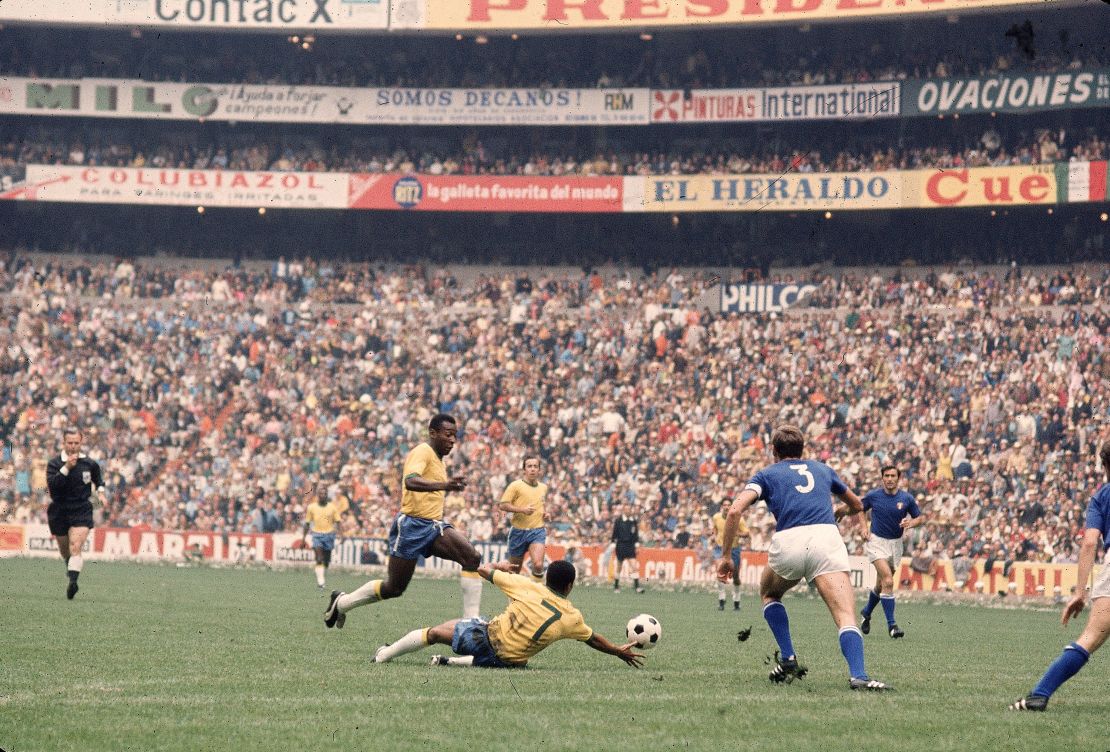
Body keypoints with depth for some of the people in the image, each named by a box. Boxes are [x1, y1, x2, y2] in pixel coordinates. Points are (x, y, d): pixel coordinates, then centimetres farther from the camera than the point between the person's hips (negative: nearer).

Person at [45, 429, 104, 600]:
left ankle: (72, 581, -33)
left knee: (76, 548, -20)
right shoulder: (54, 463, -7)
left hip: (82, 511, -1)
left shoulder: (90, 464, 0)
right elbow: (51, 485, -24)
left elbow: (98, 478, 22)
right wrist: (66, 468, -30)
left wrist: (99, 490, 5)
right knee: (64, 550, 16)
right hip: (59, 512, 1)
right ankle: (70, 567, 48)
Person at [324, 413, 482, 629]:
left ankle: (471, 619, -19)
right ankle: (341, 602, 24)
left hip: (433, 526, 8)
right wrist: (443, 485, -50)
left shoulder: (436, 457, 17)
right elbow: (410, 481, -34)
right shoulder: (423, 451, -13)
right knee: (393, 588, 1)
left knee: (472, 558, -17)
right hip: (412, 525, -8)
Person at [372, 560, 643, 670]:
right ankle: (453, 662, 10)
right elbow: (593, 639, 15)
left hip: (486, 635, 0)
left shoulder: (528, 587, -5)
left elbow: (484, 570, 3)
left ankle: (385, 654, 21)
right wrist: (619, 651, 32)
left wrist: (500, 566, 26)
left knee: (435, 632, 19)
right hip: (508, 661, 0)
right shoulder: (572, 618, -3)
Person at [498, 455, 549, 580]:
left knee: (538, 565, -23)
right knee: (514, 570, 7)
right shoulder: (516, 485, -3)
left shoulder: (543, 487, 13)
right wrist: (522, 509, -20)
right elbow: (502, 505, -9)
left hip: (537, 531, 2)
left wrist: (545, 514, 11)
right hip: (518, 531, -2)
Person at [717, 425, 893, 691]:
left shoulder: (766, 474, 24)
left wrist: (726, 556, 11)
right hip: (826, 537, 0)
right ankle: (858, 675, -36)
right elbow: (857, 505, 47)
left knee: (769, 594, 31)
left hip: (787, 541, 0)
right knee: (846, 616, -11)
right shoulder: (823, 470, 31)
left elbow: (735, 511, 6)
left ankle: (787, 659, 17)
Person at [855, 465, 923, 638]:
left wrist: (911, 522, -17)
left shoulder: (906, 498, -5)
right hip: (877, 541, -3)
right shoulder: (873, 496, -7)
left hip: (895, 544, 3)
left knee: (880, 586, 14)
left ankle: (866, 613, 43)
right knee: (888, 581, -20)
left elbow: (920, 518, 5)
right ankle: (891, 625, -19)